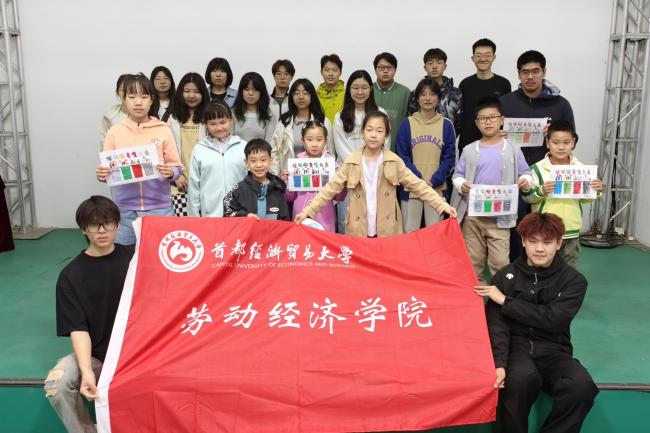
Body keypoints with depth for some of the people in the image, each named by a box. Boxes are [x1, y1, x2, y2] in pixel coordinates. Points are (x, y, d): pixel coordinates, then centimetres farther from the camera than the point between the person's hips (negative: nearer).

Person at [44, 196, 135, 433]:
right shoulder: (71, 275, -2)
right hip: (93, 355, 1)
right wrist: (86, 371, -24)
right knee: (55, 384, -27)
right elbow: (78, 329, -9)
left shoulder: (134, 257, 2)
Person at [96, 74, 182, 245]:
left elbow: (176, 167, 1)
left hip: (159, 207, -1)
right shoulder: (115, 132, 3)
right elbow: (107, 168, 5)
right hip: (125, 209, 1)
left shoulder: (163, 130, 0)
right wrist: (101, 174, -16)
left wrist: (170, 173, -20)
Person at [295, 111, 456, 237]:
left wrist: (442, 205, -12)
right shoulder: (351, 162, -1)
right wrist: (308, 210, -9)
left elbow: (418, 185, -3)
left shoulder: (394, 162, -2)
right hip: (358, 231, 0)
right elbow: (331, 189, -1)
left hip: (387, 231, 0)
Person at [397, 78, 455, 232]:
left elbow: (449, 157, 3)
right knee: (410, 231, 3)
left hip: (437, 188, 1)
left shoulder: (446, 125, 4)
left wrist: (434, 181, -10)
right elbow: (402, 156, 0)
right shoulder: (407, 124, 2)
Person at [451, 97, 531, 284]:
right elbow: (457, 175, 5)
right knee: (473, 259, 12)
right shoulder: (469, 150, 3)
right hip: (472, 214, 2)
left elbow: (525, 173, 7)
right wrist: (461, 184, -16)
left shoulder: (513, 149, 1)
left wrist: (526, 181, -15)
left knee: (500, 261, -3)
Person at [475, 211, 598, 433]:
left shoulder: (574, 280, 2)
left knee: (582, 385, -30)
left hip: (553, 351, 1)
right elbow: (497, 325, -8)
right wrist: (499, 363, -25)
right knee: (522, 377, -35)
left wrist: (505, 301, -11)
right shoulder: (505, 277, 2)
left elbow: (552, 319, -12)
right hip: (516, 346, -1)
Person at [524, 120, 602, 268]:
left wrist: (595, 191, -9)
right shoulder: (538, 168, -10)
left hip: (571, 231, 3)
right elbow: (527, 197, -8)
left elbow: (584, 198, 10)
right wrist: (541, 191, -26)